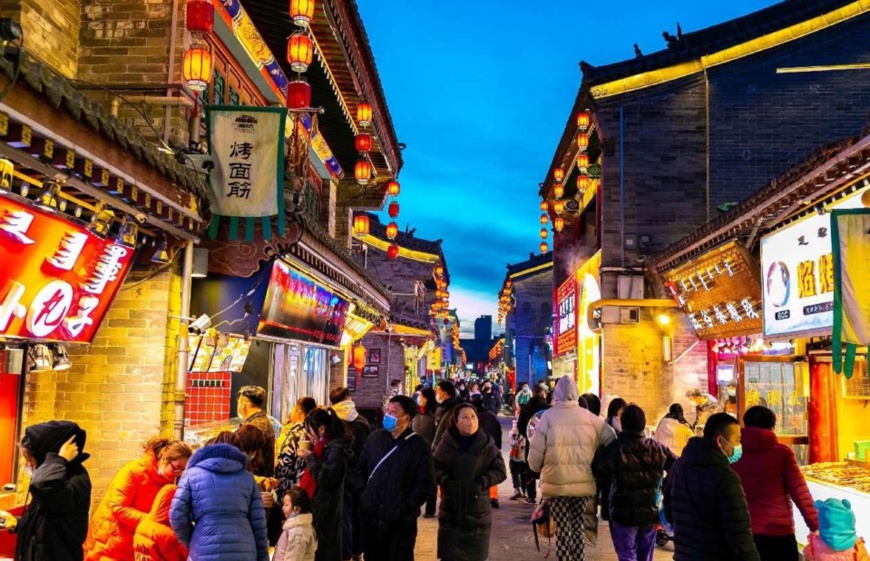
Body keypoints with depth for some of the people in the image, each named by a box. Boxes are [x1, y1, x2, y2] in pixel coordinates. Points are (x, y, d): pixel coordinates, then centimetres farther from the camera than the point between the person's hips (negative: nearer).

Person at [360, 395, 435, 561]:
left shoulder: (419, 446, -9)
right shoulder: (375, 438, 5)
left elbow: (426, 483, -11)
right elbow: (361, 469, 14)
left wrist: (408, 506, -15)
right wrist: (363, 496, 4)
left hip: (401, 522, -4)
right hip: (371, 518, 4)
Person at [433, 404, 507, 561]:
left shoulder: (486, 444, -4)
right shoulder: (447, 443, -4)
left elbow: (500, 471, 0)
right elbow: (434, 467, 4)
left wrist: (482, 482, -13)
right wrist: (446, 481, -13)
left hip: (478, 513, 0)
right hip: (450, 512, 0)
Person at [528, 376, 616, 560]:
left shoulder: (549, 416, -6)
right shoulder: (589, 417, -1)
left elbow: (536, 449, -6)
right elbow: (611, 439, 1)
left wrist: (537, 468, 15)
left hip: (557, 483, -2)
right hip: (583, 483, 2)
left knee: (563, 531, 8)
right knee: (578, 530, 15)